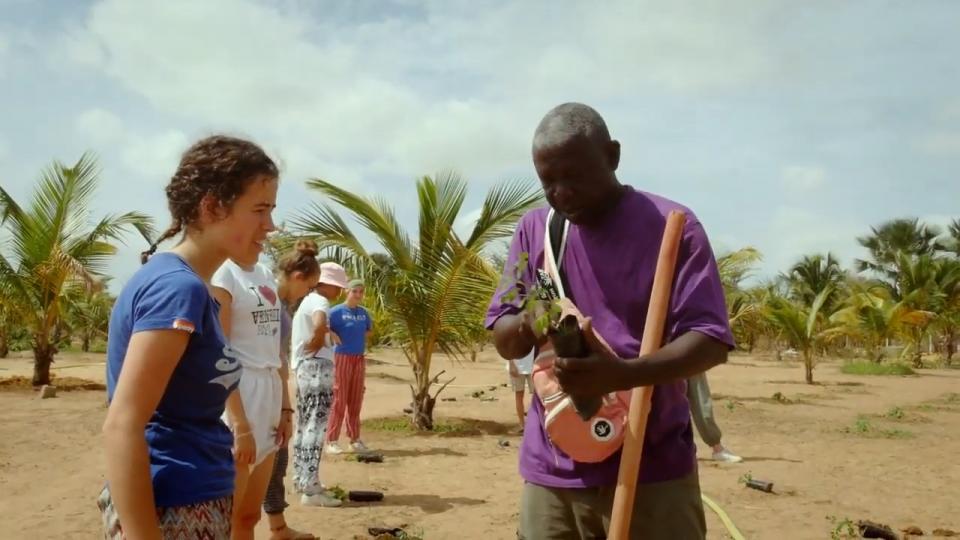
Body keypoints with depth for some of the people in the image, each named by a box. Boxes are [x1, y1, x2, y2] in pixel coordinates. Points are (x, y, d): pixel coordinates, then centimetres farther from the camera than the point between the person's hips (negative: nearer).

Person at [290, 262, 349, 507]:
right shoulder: (319, 302, -13)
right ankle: (310, 489, -9)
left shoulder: (307, 301, 18)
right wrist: (317, 344, -17)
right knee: (316, 427, -9)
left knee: (305, 426, 15)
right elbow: (319, 324, -34)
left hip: (303, 368, 10)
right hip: (317, 368, -10)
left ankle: (302, 480, 24)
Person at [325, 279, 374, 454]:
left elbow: (369, 329, 27)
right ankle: (331, 440, 2)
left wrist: (361, 339, 11)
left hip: (359, 359, 6)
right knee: (339, 399, -4)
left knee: (355, 400, 10)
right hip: (342, 358, -6)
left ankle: (354, 439, 18)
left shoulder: (363, 312, 9)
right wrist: (334, 336, -15)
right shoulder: (337, 311, -9)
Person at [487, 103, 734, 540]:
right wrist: (526, 324, -15)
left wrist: (623, 374, -28)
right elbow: (501, 339, 9)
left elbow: (711, 341, -11)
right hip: (552, 471, 4)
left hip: (652, 471, -3)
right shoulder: (533, 229, 7)